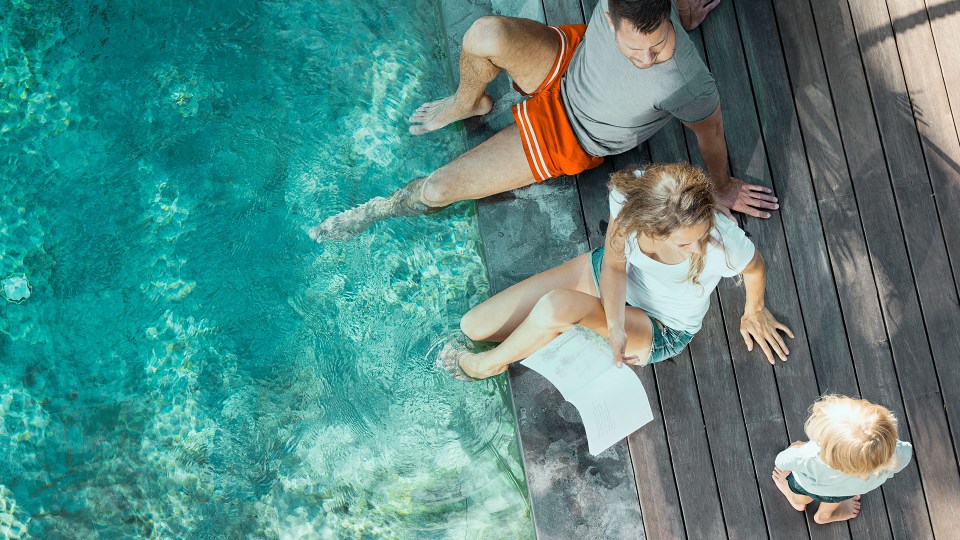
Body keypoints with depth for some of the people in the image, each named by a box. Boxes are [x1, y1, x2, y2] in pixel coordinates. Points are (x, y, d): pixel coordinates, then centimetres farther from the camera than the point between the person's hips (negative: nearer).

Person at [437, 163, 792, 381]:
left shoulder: (724, 245, -39)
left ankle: (490, 364, -3)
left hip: (659, 332, -3)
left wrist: (754, 311, 6)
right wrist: (615, 327, -33)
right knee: (473, 326, -4)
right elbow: (614, 264, -17)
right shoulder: (629, 193, -34)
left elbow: (756, 268, -14)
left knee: (556, 305, -34)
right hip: (608, 271, 3)